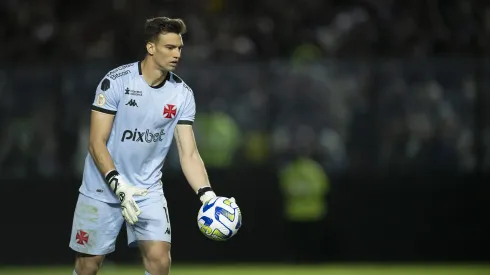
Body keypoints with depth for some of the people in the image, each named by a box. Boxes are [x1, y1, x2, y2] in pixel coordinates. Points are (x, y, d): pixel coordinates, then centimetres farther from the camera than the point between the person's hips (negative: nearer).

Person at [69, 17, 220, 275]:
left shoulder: (182, 94, -4)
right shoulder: (116, 81, -15)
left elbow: (189, 153, -5)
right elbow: (97, 142, -15)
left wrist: (208, 196, -20)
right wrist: (119, 186, -26)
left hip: (148, 192, 3)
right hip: (102, 189, -3)